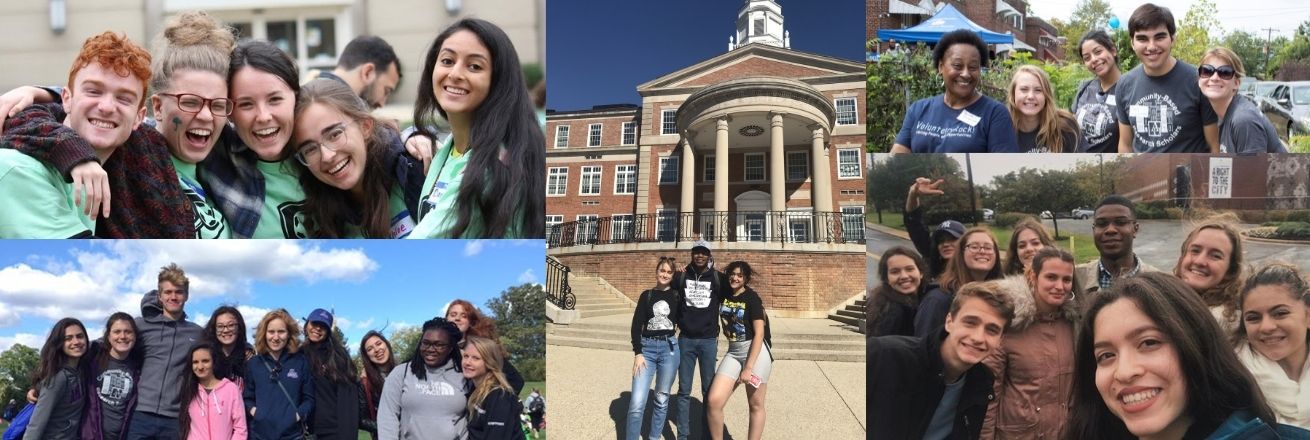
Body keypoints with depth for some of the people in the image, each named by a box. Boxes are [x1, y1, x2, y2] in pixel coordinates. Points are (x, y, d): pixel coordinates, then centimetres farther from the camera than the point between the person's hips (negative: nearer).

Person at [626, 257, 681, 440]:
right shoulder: (646, 295, 7)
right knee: (637, 403, -10)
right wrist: (638, 353, -7)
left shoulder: (677, 295, 6)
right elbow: (636, 326, 5)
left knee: (662, 399, 7)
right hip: (647, 347, 0)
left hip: (669, 347, 0)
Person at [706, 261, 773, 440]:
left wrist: (748, 367, -17)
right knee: (713, 401, -8)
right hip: (733, 353, 5)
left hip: (756, 352, -5)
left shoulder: (752, 298, -9)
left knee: (755, 405, 5)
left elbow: (759, 333, -13)